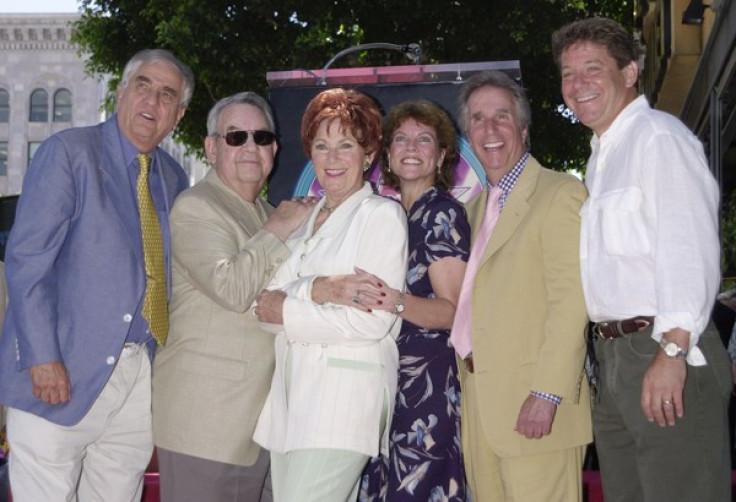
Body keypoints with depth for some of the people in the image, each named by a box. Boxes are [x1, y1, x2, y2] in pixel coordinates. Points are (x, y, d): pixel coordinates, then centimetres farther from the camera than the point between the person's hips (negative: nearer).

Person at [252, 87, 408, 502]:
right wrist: (316, 291, -15)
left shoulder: (382, 214, -2)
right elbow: (267, 295, 5)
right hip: (291, 393, 6)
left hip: (345, 395, -6)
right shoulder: (305, 218, 18)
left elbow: (373, 321, -11)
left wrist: (288, 311, -6)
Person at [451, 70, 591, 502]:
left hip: (532, 403, -7)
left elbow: (571, 300, -14)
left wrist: (547, 394, -20)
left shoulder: (560, 193, -5)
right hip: (479, 401, 7)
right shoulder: (477, 206, 20)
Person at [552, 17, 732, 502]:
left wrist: (672, 352, -25)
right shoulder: (601, 155, 19)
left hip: (665, 354, -9)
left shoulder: (658, 135, -9)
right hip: (614, 354, 9)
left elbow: (691, 248, -19)